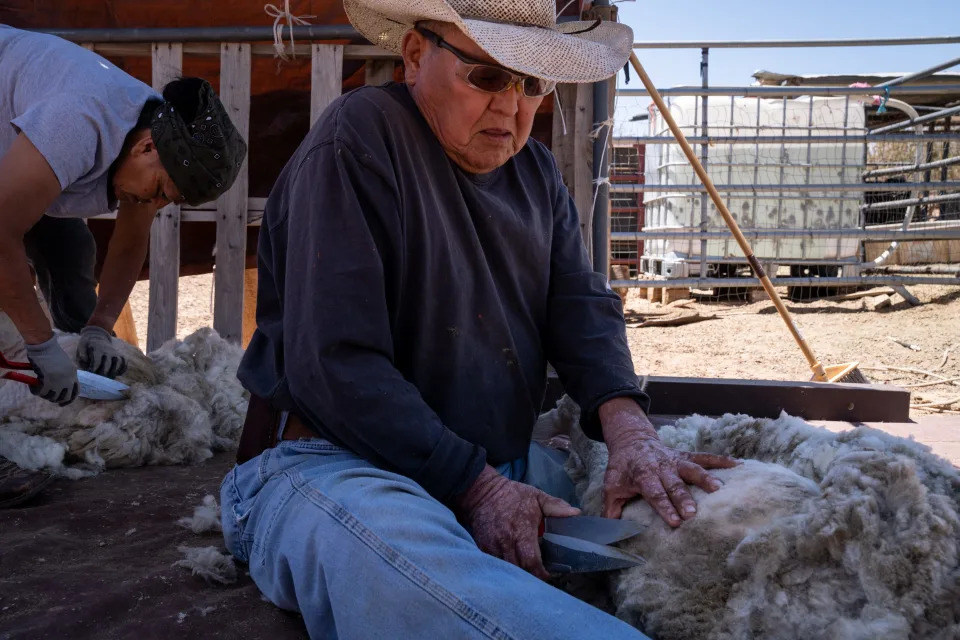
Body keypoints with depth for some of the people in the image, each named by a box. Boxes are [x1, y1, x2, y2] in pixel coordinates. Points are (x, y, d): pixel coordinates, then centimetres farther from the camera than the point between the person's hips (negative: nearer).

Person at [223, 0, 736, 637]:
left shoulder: (535, 169, 12)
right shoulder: (357, 140, -13)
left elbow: (583, 307, 3)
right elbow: (335, 362, -21)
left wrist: (629, 428, -18)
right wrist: (476, 487, -22)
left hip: (502, 465, 7)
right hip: (333, 461, -6)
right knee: (390, 544, -41)